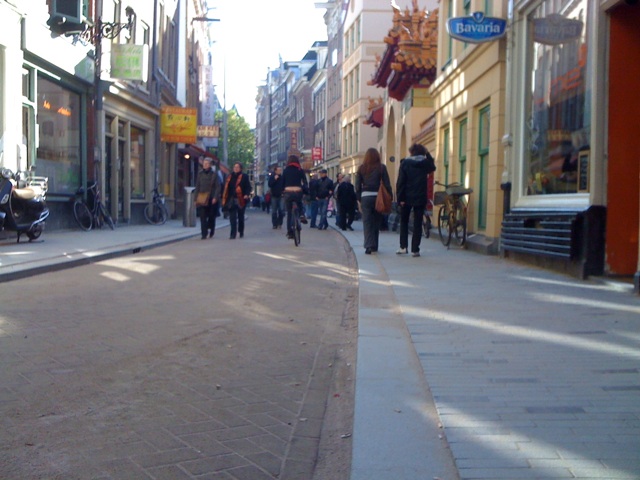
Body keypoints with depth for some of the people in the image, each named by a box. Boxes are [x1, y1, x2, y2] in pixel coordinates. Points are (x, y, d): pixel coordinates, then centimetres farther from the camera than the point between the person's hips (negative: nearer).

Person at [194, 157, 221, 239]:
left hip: (211, 198, -1)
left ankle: (211, 231, 30)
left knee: (211, 216, 7)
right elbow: (197, 186, 11)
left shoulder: (214, 174, 0)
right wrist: (196, 197, 5)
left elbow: (218, 187, -2)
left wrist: (215, 197, -11)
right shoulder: (200, 174, 8)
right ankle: (204, 234, -7)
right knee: (203, 216, -7)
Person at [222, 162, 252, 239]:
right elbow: (226, 188, 13)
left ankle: (241, 232, 27)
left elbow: (248, 187, -3)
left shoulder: (244, 177, 0)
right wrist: (224, 199, 9)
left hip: (240, 200, -2)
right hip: (231, 200, 3)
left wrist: (247, 194, -21)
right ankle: (233, 233, -5)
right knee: (232, 218, -4)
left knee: (241, 217, 11)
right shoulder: (230, 177, 11)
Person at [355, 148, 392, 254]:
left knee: (367, 222, 1)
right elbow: (387, 184, -3)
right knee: (376, 222, 12)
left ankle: (369, 246, -12)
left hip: (365, 197, 0)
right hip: (377, 196, 0)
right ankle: (374, 246, 21)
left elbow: (358, 186, 5)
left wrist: (359, 199, 12)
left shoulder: (361, 168, 4)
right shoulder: (381, 167, -1)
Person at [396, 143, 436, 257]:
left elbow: (401, 182, -9)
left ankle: (403, 247, 5)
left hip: (407, 197, -1)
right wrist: (428, 154, 23)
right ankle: (415, 249, 1)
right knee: (417, 224, 5)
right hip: (421, 198, 1)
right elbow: (432, 167, 27)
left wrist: (400, 197, -7)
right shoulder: (425, 163, 1)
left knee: (404, 222, 14)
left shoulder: (405, 163, -5)